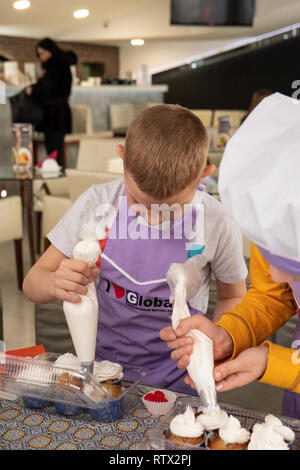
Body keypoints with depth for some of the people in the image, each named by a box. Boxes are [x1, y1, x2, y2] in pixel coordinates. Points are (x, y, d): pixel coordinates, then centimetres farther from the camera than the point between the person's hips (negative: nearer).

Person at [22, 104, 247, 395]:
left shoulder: (218, 226, -14)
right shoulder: (98, 203, -11)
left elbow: (233, 297, 5)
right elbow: (33, 282, -4)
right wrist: (55, 284, -28)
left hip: (173, 379, -1)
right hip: (101, 364, 2)